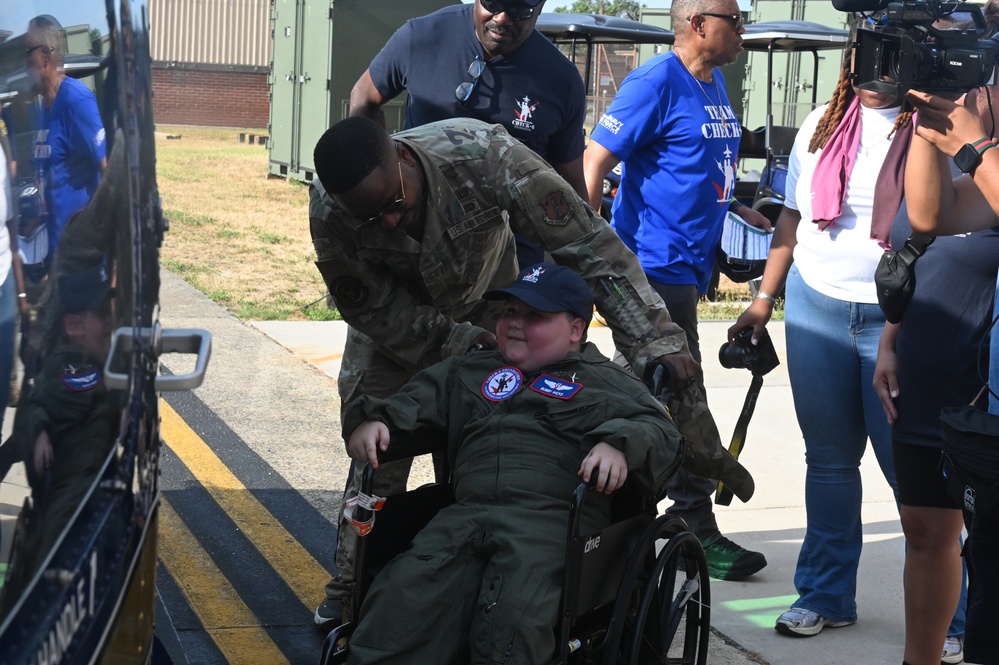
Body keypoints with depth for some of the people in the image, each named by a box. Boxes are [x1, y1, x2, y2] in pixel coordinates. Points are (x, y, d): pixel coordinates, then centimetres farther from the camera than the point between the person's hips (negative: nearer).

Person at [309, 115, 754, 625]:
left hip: (482, 304, 0)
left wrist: (655, 342, -42)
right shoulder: (329, 212, -37)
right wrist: (461, 345, -32)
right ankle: (352, 588, 5)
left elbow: (587, 244, -38)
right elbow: (371, 311, -21)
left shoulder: (483, 155, -43)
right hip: (398, 313, 0)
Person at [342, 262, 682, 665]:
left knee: (513, 619, -32)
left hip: (553, 519, -3)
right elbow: (416, 400, 32)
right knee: (400, 598, -24)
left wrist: (620, 444, -16)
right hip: (467, 515, 4)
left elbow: (659, 430, 7)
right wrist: (371, 419, 9)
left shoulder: (604, 381, 20)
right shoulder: (471, 372, 34)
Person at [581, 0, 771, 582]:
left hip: (687, 266, 9)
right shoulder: (657, 83, -14)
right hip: (656, 266, -9)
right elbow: (593, 164, -16)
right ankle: (697, 529, 2)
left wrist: (744, 211, 15)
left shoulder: (716, 84, 14)